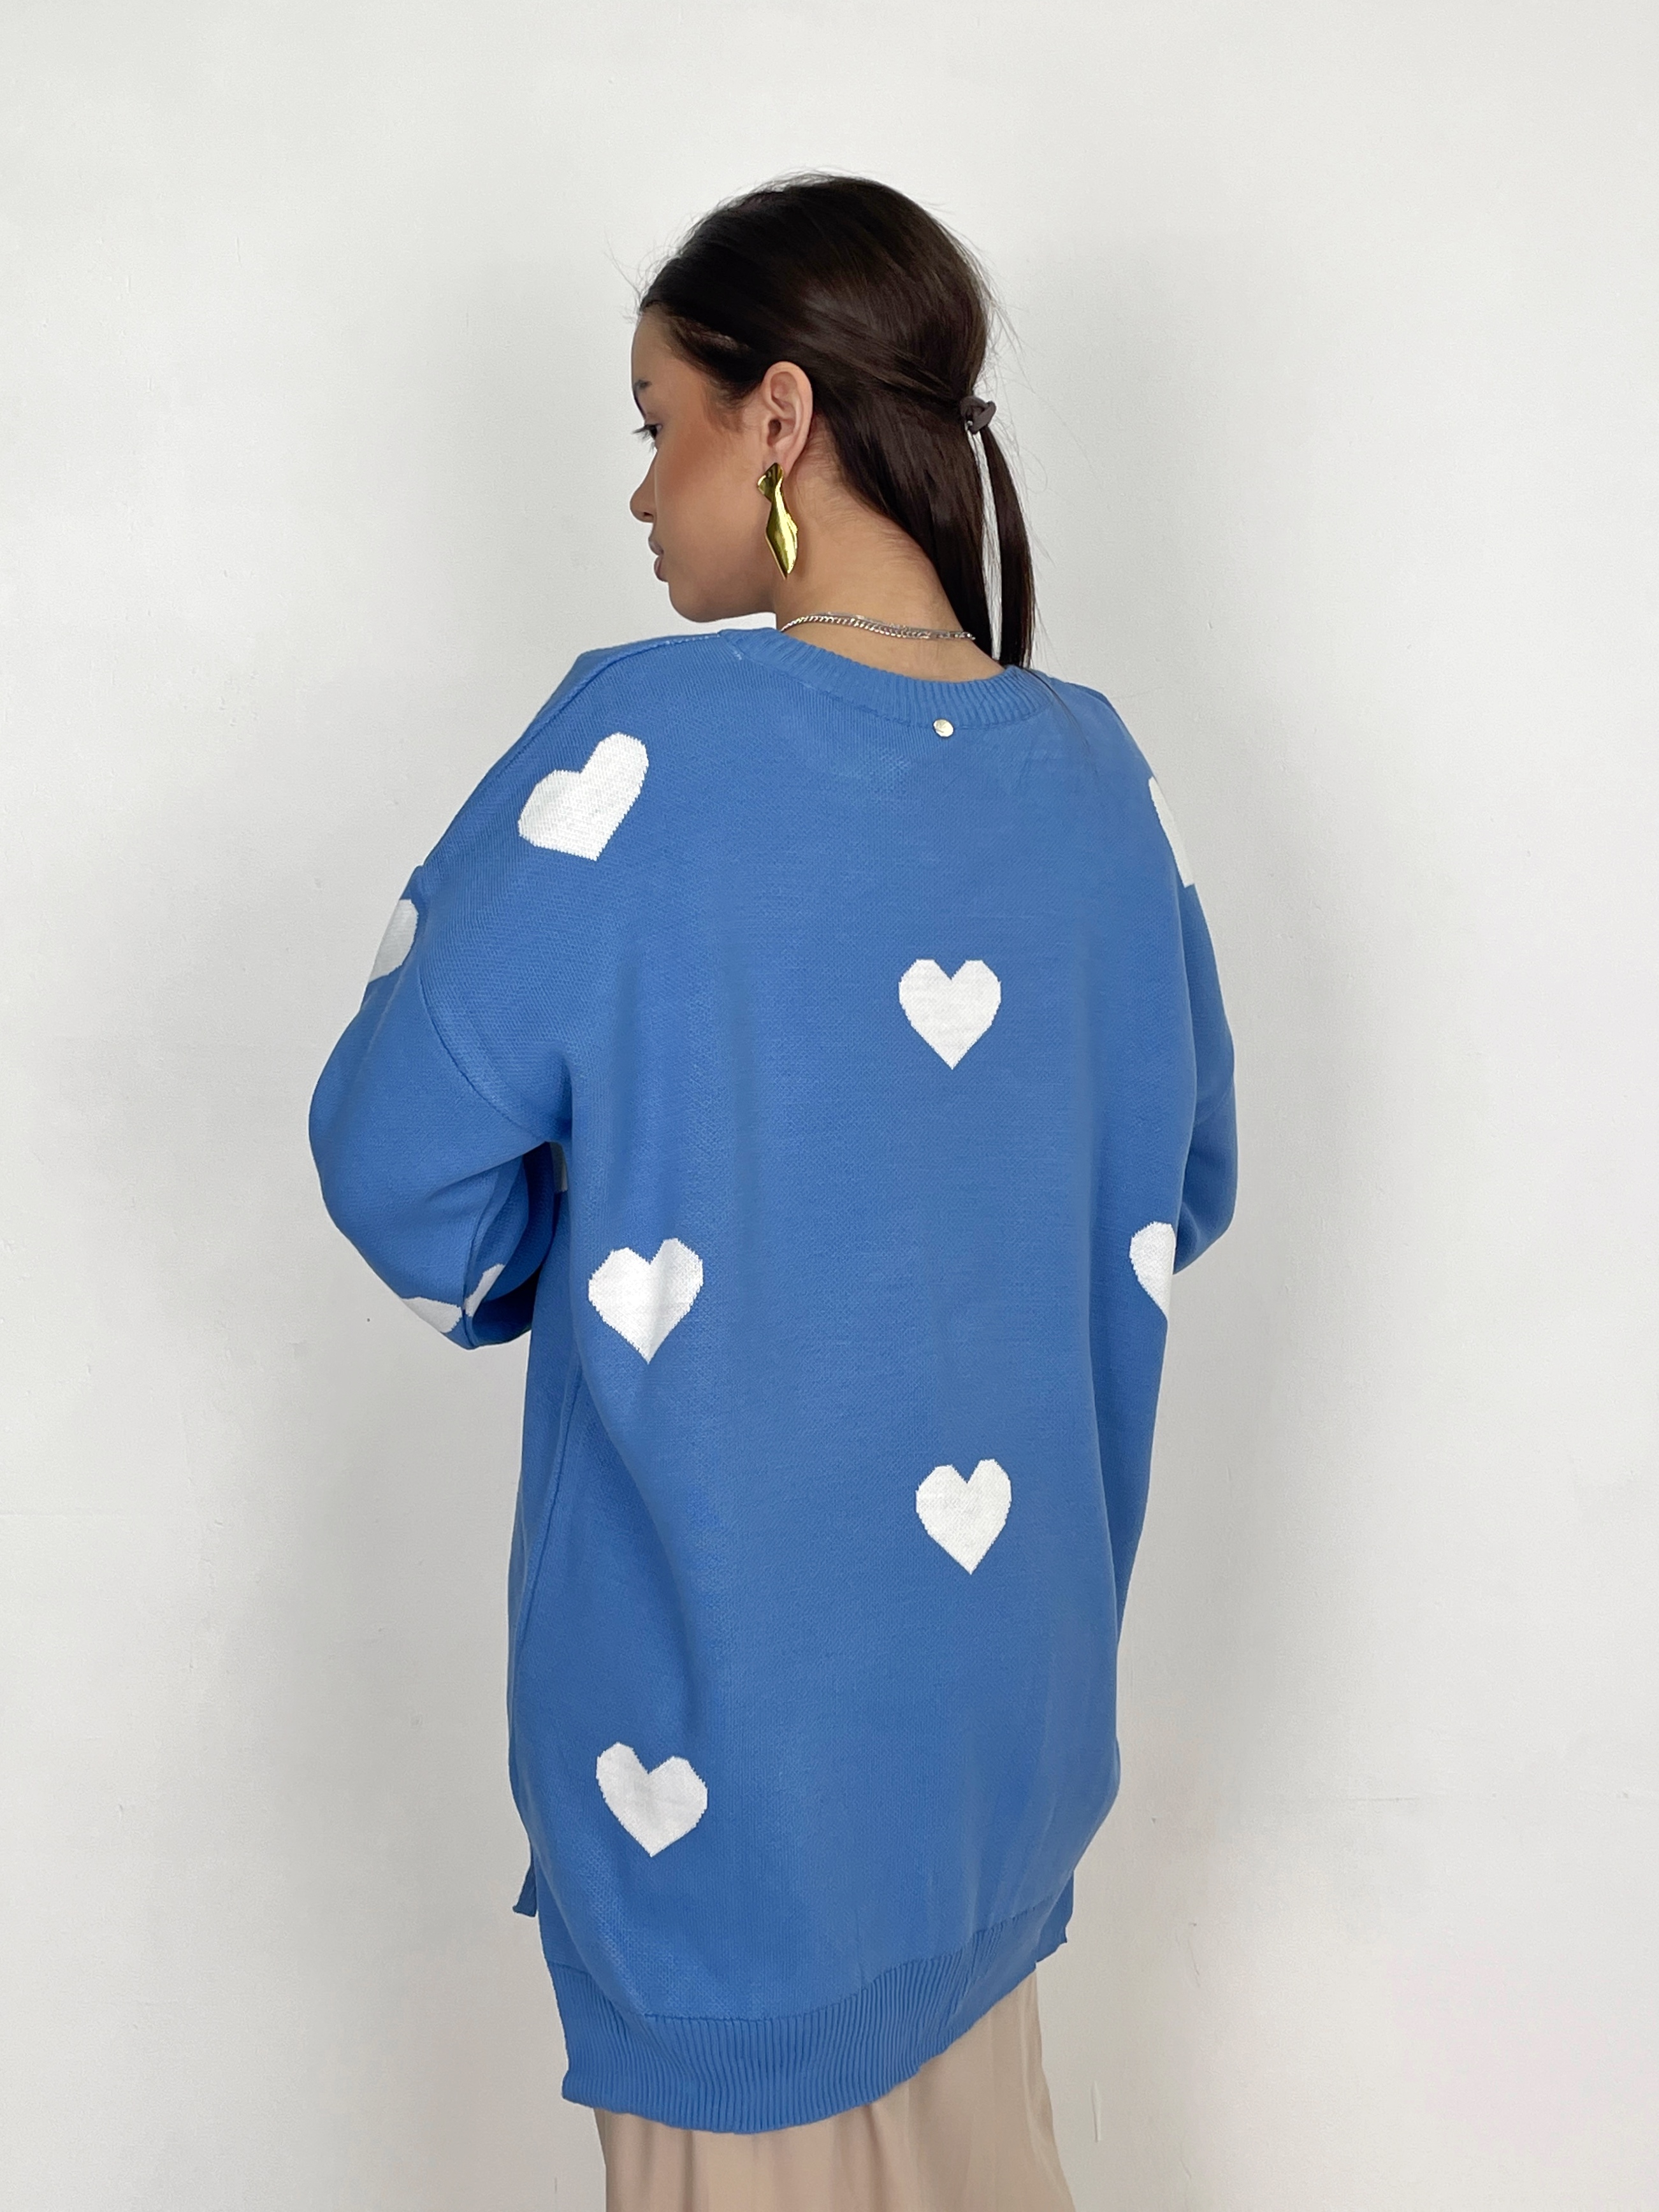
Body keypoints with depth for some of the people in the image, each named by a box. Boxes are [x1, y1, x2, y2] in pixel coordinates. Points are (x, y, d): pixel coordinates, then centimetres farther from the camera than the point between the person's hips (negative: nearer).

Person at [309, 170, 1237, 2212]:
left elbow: (399, 1152, -14)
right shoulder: (1096, 776, -5)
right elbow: (1178, 1189, 6)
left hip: (726, 1666, -5)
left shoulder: (645, 745, -21)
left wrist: (549, 1287, 4)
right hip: (1004, 1669, 5)